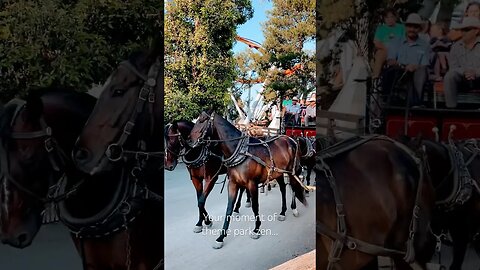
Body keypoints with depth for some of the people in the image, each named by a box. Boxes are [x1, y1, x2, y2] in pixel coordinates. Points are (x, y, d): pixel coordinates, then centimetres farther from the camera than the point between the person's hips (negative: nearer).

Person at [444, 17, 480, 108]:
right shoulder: (456, 46, 11)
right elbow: (453, 67, 0)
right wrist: (464, 72, -20)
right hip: (462, 79, 2)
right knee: (449, 75, -29)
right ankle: (451, 107, -29)